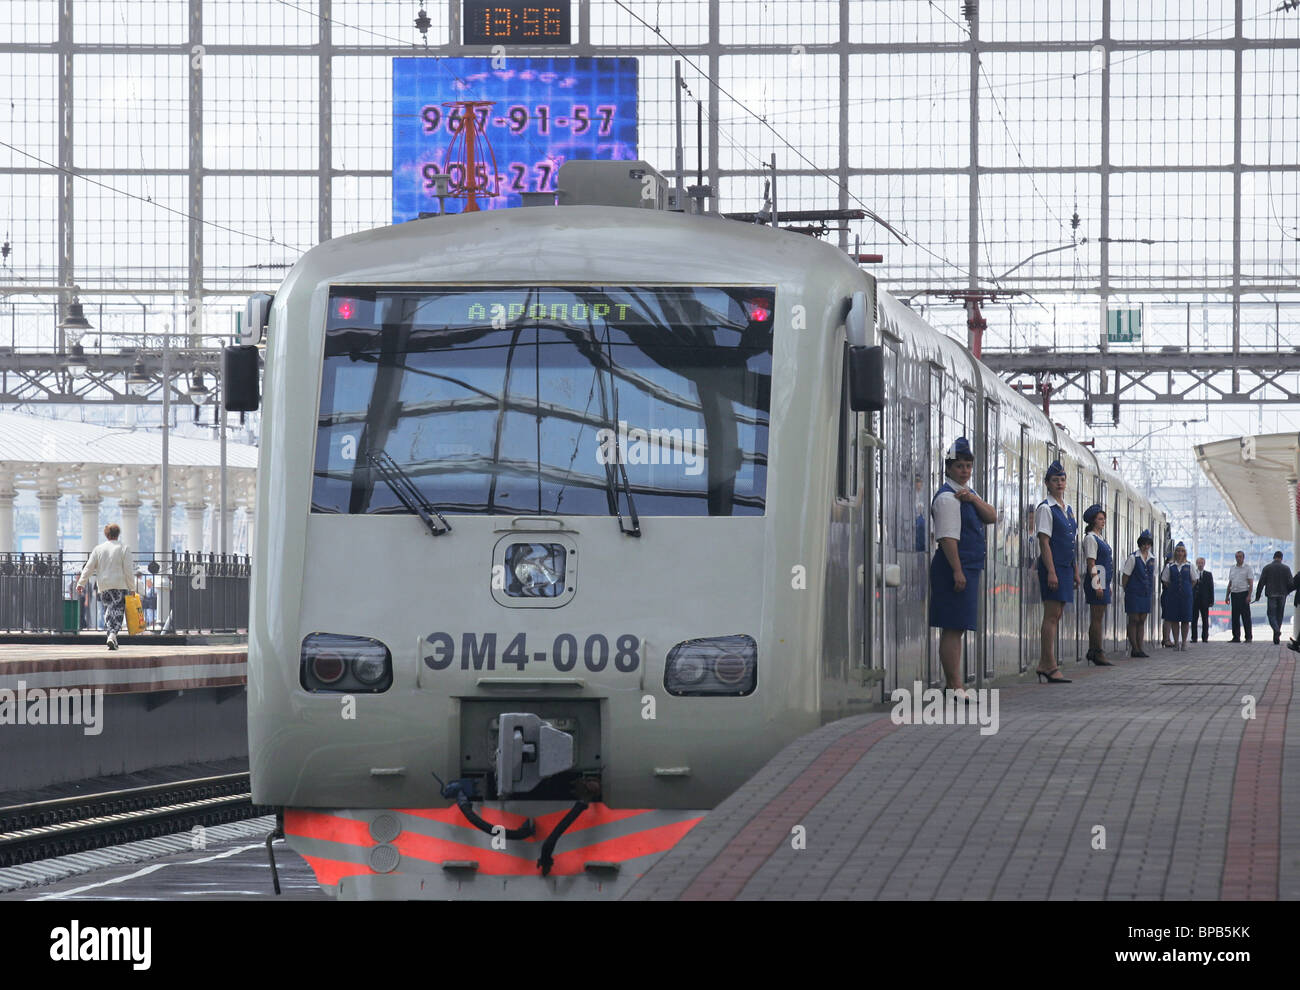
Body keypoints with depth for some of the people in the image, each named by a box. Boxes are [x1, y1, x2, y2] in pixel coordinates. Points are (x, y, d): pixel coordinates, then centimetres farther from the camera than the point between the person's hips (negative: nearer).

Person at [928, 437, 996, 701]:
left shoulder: (968, 493, 19)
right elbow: (948, 537, -19)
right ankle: (955, 685, -13)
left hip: (969, 568, 10)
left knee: (956, 628, 12)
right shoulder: (947, 497, -11)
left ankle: (952, 684, 15)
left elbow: (992, 517, 6)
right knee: (953, 628, -11)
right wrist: (957, 571, -24)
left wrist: (973, 498, -10)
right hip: (954, 566, -10)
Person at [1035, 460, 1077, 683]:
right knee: (1052, 615, -10)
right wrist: (1051, 571, -21)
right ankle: (1050, 666, -11)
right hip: (1052, 565, -9)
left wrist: (1075, 571, 20)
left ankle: (1044, 665, 13)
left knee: (1055, 616, 9)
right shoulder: (1045, 509, -9)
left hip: (1065, 567, 9)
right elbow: (1044, 542, -14)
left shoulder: (1067, 510, 17)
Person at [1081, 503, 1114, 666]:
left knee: (1097, 619, 11)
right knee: (1097, 618, -10)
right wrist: (1097, 584, -21)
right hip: (1096, 581, -10)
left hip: (1103, 582, 10)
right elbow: (1091, 563, -16)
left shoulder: (1100, 539, 19)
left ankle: (1092, 652, 15)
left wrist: (1107, 585, 21)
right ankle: (1098, 654, -11)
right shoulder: (1090, 538, -10)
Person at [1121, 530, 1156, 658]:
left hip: (1146, 594, 6)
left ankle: (1139, 648, 11)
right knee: (1134, 620, -4)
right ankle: (1134, 649, -2)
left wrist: (1152, 590, 14)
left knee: (1142, 620, 7)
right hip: (1133, 594, -6)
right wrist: (1126, 590, -6)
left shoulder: (1152, 559, 10)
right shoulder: (1133, 557, -7)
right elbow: (1125, 575, -6)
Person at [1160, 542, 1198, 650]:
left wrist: (1187, 589, 5)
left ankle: (1184, 642, 9)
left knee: (1186, 619, 1)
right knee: (1174, 619, 0)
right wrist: (1173, 588, 4)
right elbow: (1165, 580, 8)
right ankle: (1176, 642, 8)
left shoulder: (1189, 566, 3)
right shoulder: (1170, 566, 3)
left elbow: (1194, 580, 9)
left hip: (1187, 595, 0)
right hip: (1173, 595, 0)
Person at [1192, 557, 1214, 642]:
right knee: (1194, 619, 0)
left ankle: (1205, 638, 6)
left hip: (1204, 600, 0)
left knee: (1205, 620, 2)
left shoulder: (1208, 575, 8)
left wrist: (1211, 600, -2)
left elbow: (1211, 588, 5)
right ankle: (1194, 638, 4)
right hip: (1194, 600, 0)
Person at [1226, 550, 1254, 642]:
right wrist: (1227, 596, 12)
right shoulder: (1232, 568, 15)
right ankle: (1236, 637, 8)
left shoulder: (1247, 568, -1)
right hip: (1234, 594, 5)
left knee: (1246, 617, -5)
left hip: (1243, 593, -5)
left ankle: (1248, 637, -2)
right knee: (1235, 617, 4)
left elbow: (1251, 583, -6)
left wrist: (1249, 596, -15)